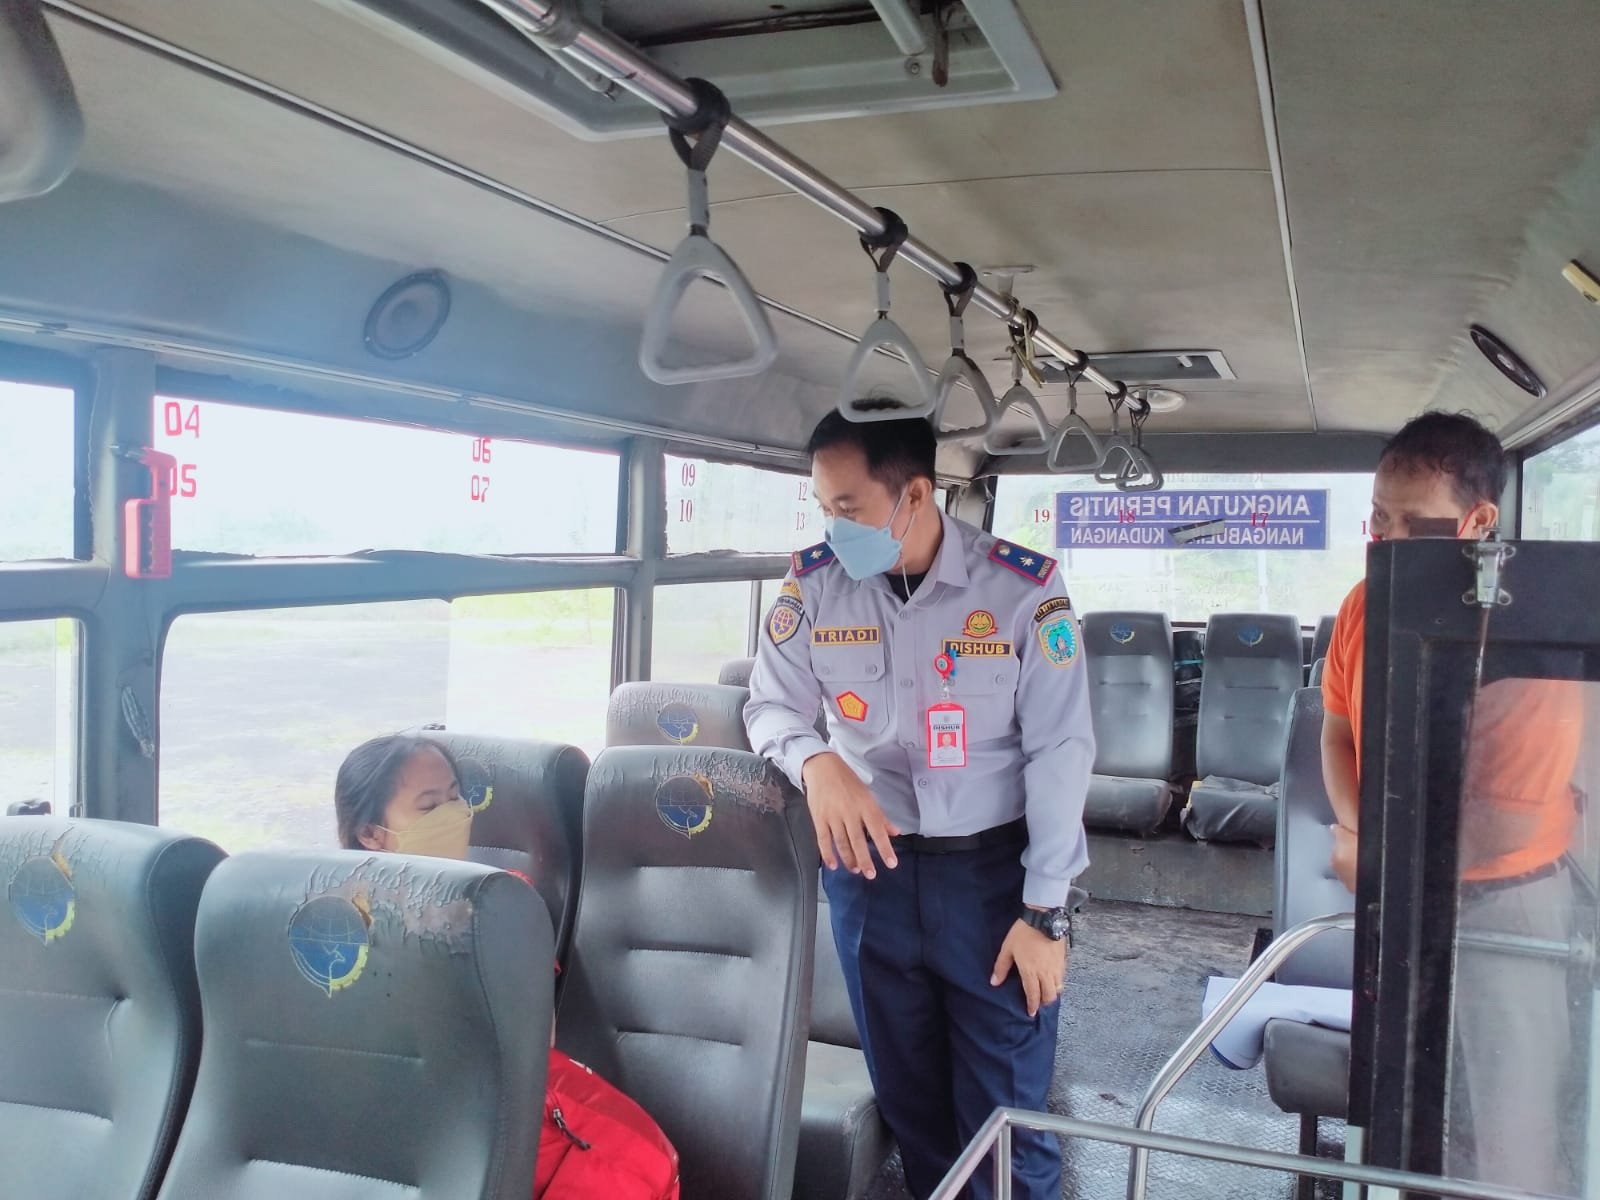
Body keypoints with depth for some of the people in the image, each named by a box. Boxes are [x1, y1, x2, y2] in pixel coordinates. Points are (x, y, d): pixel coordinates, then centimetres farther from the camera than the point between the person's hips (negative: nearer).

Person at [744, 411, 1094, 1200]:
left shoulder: (1024, 588, -14)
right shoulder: (814, 584, -6)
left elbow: (1060, 751, -10)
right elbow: (769, 706, 0)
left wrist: (1044, 909, -10)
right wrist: (816, 762, -24)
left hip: (993, 867, -2)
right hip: (867, 868, 3)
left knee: (1005, 1108, 11)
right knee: (907, 1096, 18)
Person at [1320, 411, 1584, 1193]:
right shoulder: (1365, 605, -5)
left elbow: (1508, 821, -24)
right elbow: (1338, 731, 6)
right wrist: (1362, 833, -11)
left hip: (1499, 901, -5)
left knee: (1508, 1134, 4)